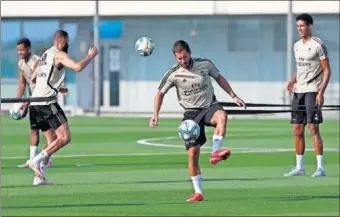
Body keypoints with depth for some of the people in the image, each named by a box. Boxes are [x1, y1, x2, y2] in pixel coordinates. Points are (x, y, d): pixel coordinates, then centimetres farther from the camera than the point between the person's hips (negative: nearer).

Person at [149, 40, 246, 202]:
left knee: (222, 115, -38)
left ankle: (215, 153, -44)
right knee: (192, 153, -7)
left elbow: (219, 78, 14)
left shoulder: (205, 64, -4)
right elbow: (160, 93, 5)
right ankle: (198, 193, 3)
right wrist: (155, 114, -6)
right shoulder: (174, 74, -7)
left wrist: (233, 96, 12)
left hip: (209, 106, 0)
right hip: (191, 113, 0)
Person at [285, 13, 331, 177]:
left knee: (313, 128, -11)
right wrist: (293, 80, 6)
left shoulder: (318, 45, -7)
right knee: (298, 130, 6)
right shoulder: (297, 46, 14)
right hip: (298, 91, 7)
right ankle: (299, 167, 11)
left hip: (312, 91, -7)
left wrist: (321, 92, -18)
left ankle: (321, 167, -7)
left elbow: (327, 71, -8)